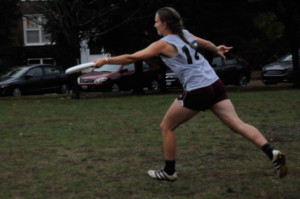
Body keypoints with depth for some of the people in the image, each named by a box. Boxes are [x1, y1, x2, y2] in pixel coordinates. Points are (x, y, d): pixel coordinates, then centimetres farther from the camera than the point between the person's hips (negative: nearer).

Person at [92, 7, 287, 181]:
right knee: (238, 124, 1)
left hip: (196, 92, -7)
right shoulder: (185, 34, 13)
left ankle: (169, 171, 17)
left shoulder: (164, 44, -5)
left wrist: (105, 60, 1)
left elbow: (132, 57, -7)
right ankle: (273, 153, -17)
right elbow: (205, 43, 33)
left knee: (167, 126, 11)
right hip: (216, 85, 7)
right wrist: (217, 49, 50)